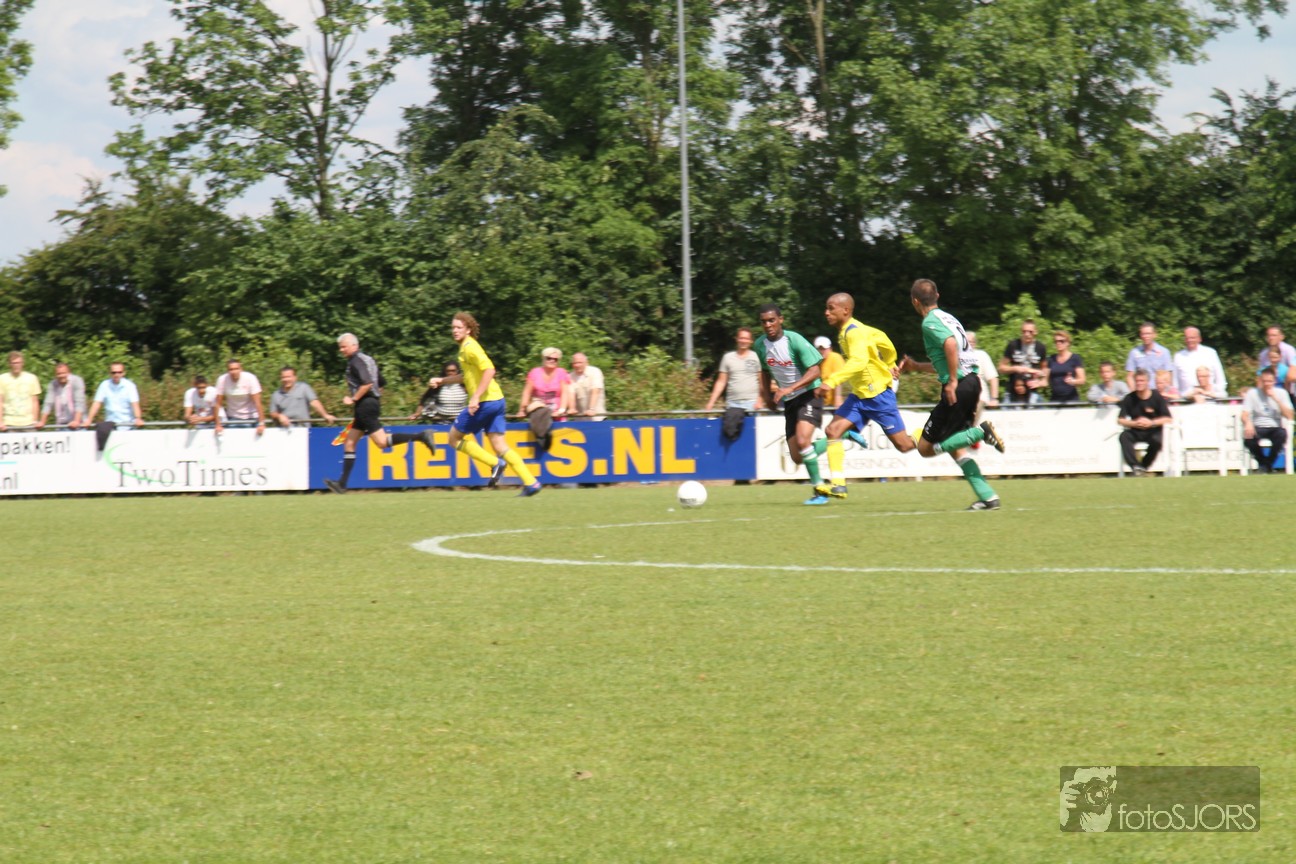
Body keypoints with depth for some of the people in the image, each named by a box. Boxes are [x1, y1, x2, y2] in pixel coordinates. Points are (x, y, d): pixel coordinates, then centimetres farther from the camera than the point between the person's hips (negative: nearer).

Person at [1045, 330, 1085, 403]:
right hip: (1054, 399, 3)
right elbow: (1046, 380, 14)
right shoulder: (1051, 359, 12)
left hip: (1071, 399, -3)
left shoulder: (1075, 358, 1)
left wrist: (1073, 381, -24)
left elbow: (1082, 380, -4)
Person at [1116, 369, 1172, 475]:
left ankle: (1144, 466, -13)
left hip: (1153, 431, -2)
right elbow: (1120, 420, -1)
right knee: (1124, 436, -29)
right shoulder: (1129, 398, 0)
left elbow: (1167, 419, -7)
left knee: (1157, 440, -35)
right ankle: (1136, 466, -38)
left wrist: (1151, 422, -21)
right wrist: (1134, 423, -20)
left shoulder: (1157, 397, -5)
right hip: (1135, 432, 2)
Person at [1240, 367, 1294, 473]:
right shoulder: (1252, 393, 3)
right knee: (1248, 438, -34)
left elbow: (1289, 416, -6)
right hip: (1258, 428, 0)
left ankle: (1268, 464, -13)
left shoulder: (1281, 393, 4)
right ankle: (1262, 462, -3)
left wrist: (1275, 398, -14)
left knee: (1282, 433, -36)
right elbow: (1244, 415, -6)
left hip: (1275, 427, 0)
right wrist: (1248, 423, -31)